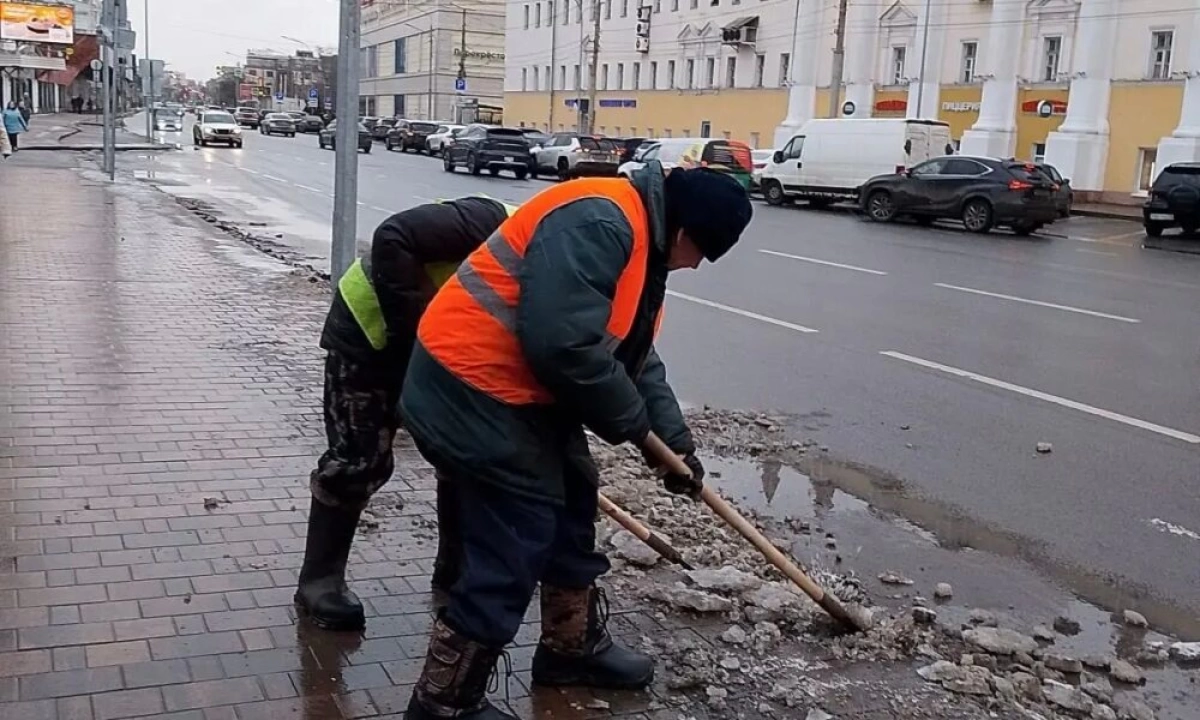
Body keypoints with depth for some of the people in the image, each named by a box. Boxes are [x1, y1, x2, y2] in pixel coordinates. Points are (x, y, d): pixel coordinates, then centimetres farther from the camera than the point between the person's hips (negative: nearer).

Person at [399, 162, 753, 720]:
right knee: (512, 552, -6)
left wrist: (675, 438, 15)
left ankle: (574, 647, 40)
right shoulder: (599, 224, -23)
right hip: (474, 393, -11)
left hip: (520, 394, 11)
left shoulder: (641, 242, 13)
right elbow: (565, 346, -29)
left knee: (570, 510, 21)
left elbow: (634, 353, 19)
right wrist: (631, 421, -14)